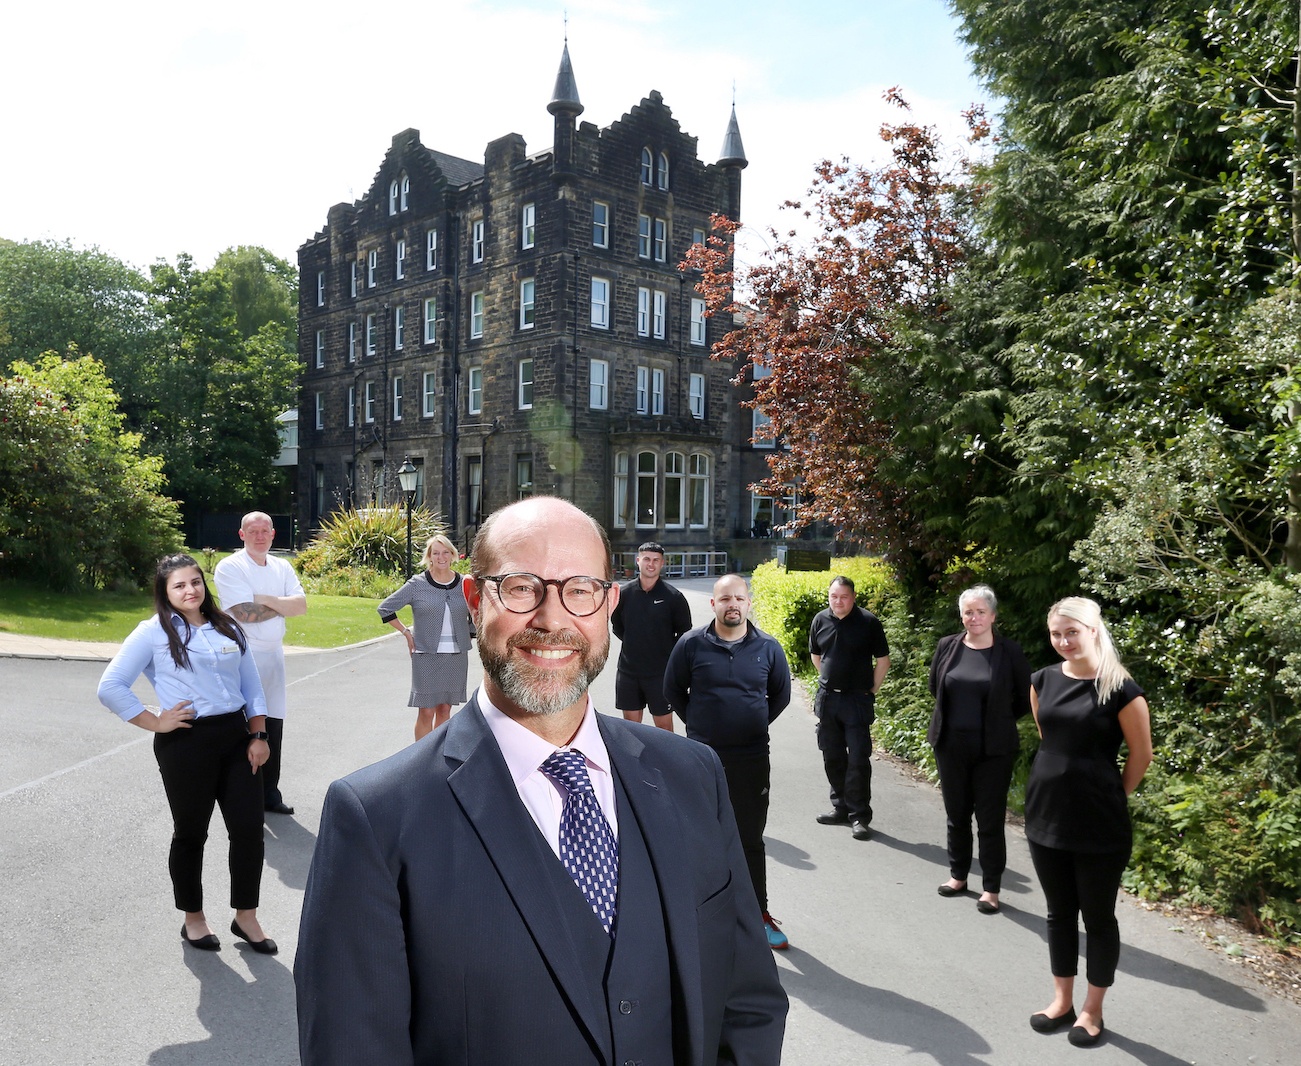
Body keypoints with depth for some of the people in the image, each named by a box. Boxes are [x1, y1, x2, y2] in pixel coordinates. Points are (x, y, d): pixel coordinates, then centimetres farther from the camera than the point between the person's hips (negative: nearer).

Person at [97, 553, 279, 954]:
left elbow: (252, 685, 12)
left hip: (235, 736, 4)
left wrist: (258, 736, 4)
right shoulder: (154, 632, -3)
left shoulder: (228, 628, 10)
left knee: (249, 829, 4)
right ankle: (193, 919, 31)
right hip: (186, 743, -4)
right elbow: (110, 687, -6)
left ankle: (245, 917, 22)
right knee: (191, 833, 11)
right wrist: (155, 723, -8)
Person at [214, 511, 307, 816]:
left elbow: (301, 605, -2)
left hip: (274, 654, 6)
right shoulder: (230, 567, -8)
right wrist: (282, 606, -6)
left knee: (273, 728, 11)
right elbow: (245, 613, -19)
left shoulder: (282, 568, 10)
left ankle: (269, 793, 22)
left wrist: (266, 600, -14)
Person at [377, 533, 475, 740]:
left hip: (456, 656, 3)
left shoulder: (464, 584, 3)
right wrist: (407, 633, -1)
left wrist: (468, 636, 10)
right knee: (426, 712, -2)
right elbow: (385, 608, 3)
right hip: (426, 656, -3)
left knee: (445, 709, 11)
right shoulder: (417, 585, -4)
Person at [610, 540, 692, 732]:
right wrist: (633, 644, 9)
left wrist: (668, 650, 1)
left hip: (661, 673, -3)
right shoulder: (624, 593, -1)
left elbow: (685, 633, 3)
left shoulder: (673, 597, -7)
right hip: (628, 671, 3)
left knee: (664, 725, 4)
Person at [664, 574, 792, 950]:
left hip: (752, 759, 1)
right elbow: (673, 689, 6)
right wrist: (697, 722, 6)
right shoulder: (692, 644, -7)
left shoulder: (768, 647, -2)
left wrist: (754, 724, 11)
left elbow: (781, 695, 13)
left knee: (751, 839, 10)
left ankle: (759, 914, 21)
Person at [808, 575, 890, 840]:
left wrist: (871, 690, -4)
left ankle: (860, 816, 5)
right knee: (832, 757, 13)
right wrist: (828, 681, 12)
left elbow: (883, 660, -3)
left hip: (857, 700, -4)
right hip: (827, 699, 5)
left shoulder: (869, 622, -10)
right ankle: (841, 808, 28)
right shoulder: (820, 620, 2)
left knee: (858, 760, -4)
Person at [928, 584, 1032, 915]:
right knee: (956, 814, 15)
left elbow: (1025, 699, 1)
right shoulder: (947, 646, 1)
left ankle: (991, 888, 15)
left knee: (990, 820, 3)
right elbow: (935, 688, 15)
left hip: (993, 749, -3)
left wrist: (997, 721, 5)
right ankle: (958, 875, 31)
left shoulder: (1009, 652, -8)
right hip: (951, 745, 3)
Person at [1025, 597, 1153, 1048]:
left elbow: (1141, 754, -5)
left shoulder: (1119, 688, -13)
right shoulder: (1044, 680, 2)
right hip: (1045, 816, 5)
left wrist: (1110, 798, 3)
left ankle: (1092, 1011, 25)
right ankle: (1062, 1001, 31)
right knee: (1059, 912, 16)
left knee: (1098, 917, 11)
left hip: (1099, 824, -5)